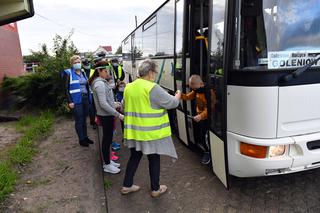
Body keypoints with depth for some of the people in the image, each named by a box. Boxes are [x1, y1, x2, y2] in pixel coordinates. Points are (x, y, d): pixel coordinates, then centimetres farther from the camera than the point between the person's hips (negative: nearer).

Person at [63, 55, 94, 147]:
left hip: (85, 99, 5)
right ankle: (81, 139, 13)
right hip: (76, 101, -5)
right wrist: (69, 101, -14)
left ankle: (85, 137, 25)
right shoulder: (68, 73, -4)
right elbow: (66, 88, -8)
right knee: (79, 120, 0)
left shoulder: (83, 72, 14)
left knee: (84, 119, 13)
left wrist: (89, 98, 13)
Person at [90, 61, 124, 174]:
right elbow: (103, 104, -26)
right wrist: (118, 114, -25)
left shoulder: (102, 82, 9)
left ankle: (108, 161, 33)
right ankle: (107, 165, 16)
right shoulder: (100, 84, -21)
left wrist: (114, 104, 21)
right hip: (106, 115, -9)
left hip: (106, 114, 9)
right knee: (107, 139, 2)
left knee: (108, 138, 18)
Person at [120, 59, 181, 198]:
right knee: (154, 159, 11)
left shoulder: (128, 87, 4)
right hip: (151, 132, -6)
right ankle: (155, 189, 26)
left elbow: (124, 107, 17)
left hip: (134, 131, 6)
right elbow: (172, 103, -13)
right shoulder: (152, 88, -18)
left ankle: (127, 186, 31)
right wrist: (178, 95, 7)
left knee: (134, 157, 20)